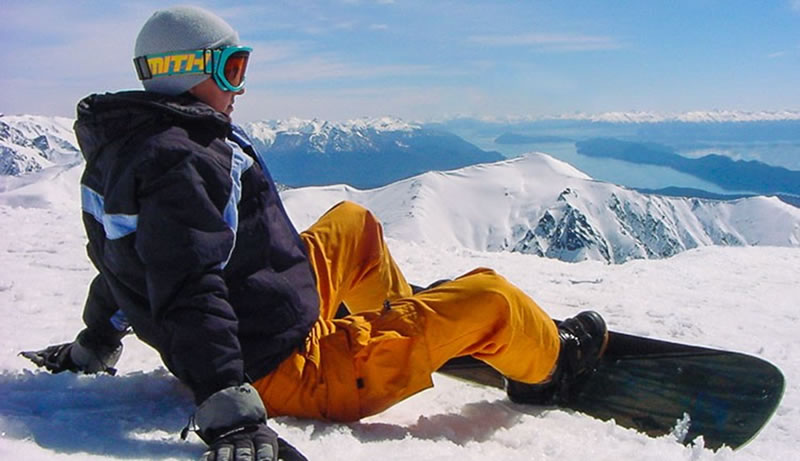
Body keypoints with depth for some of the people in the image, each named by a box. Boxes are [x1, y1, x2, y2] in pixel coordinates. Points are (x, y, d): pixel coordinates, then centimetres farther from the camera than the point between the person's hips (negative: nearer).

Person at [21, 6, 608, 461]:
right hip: (292, 372, -11)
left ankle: (406, 316, 46)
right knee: (488, 300, -5)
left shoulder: (120, 148, 8)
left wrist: (95, 347, 31)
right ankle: (550, 363, 27)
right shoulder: (181, 163, -24)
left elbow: (124, 263, 20)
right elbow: (190, 297, -35)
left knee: (354, 224, 27)